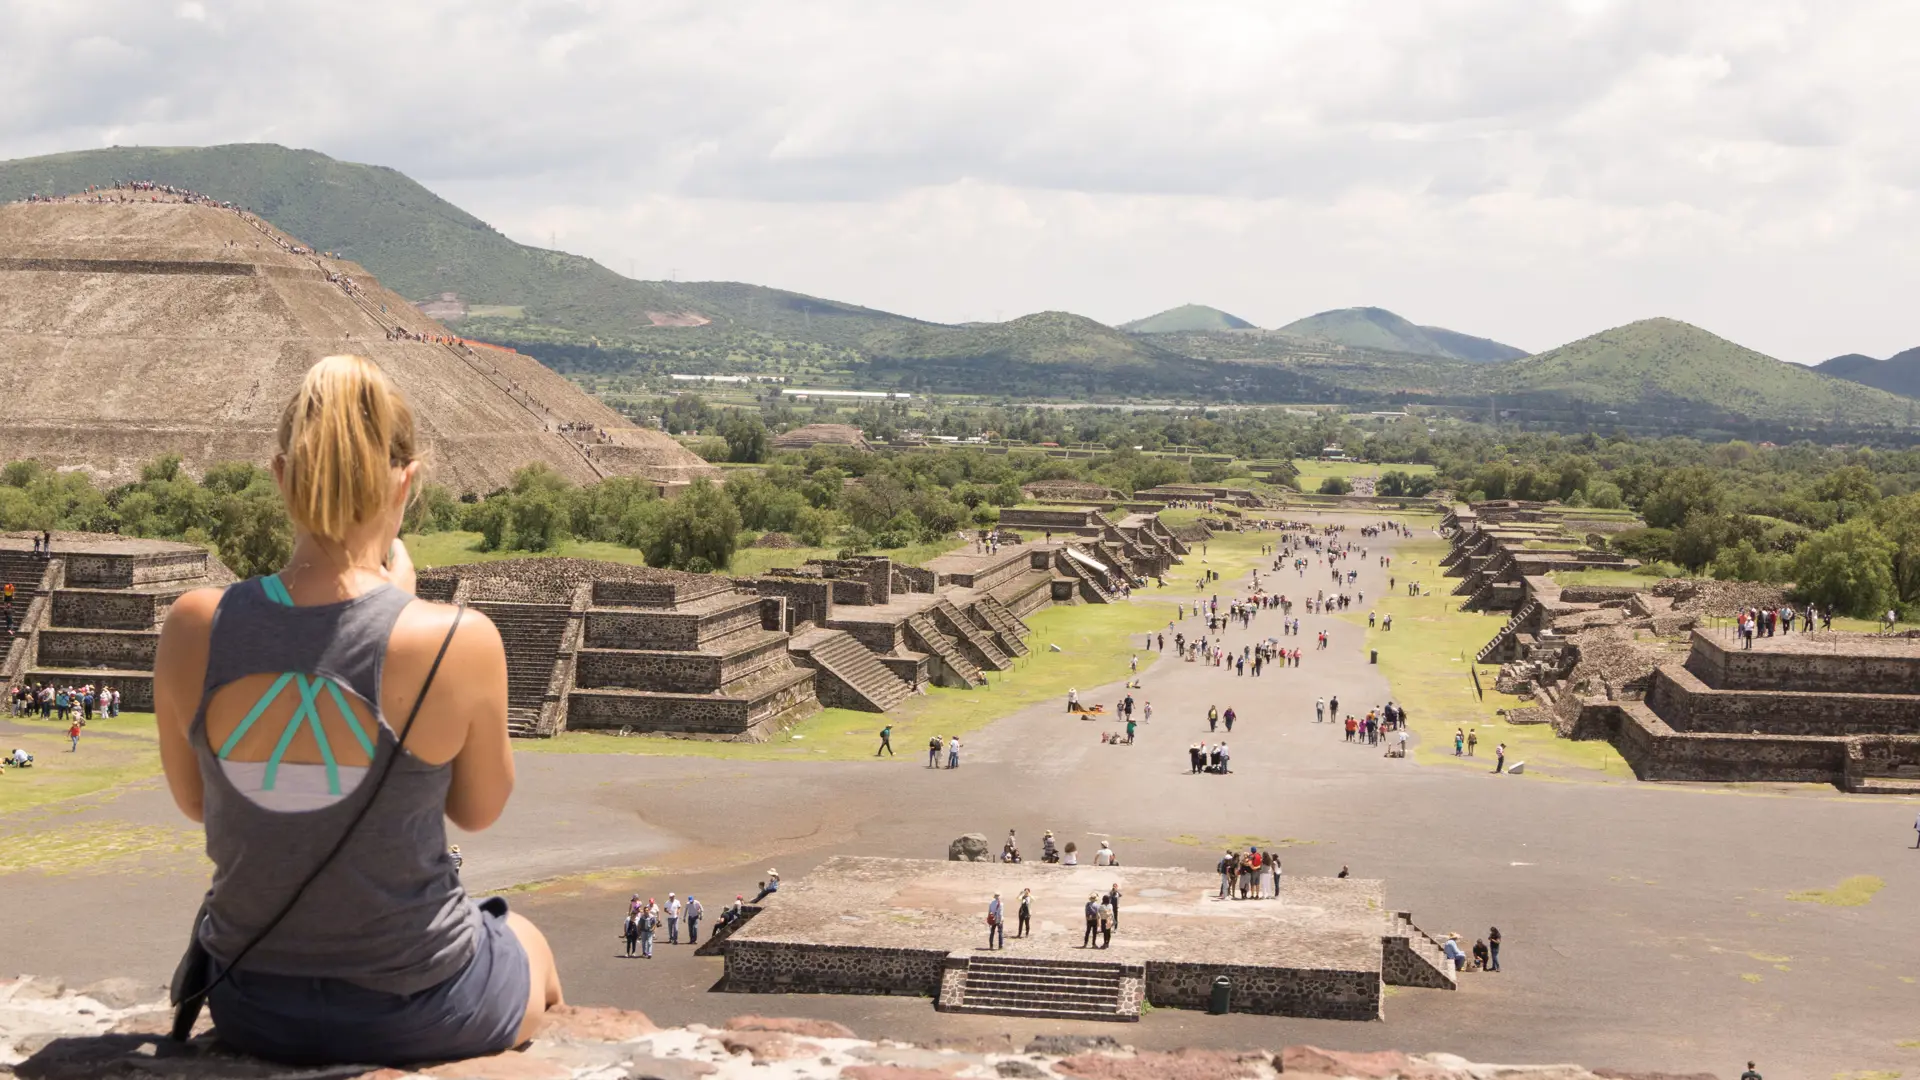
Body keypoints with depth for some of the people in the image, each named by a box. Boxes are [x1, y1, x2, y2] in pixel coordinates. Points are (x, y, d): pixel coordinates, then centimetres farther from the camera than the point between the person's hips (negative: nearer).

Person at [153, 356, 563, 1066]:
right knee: (533, 950, 35)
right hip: (415, 1015, -3)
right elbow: (479, 810, -6)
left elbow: (193, 800, 2)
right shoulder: (460, 642, -25)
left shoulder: (194, 629, -16)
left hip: (251, 1007, 3)